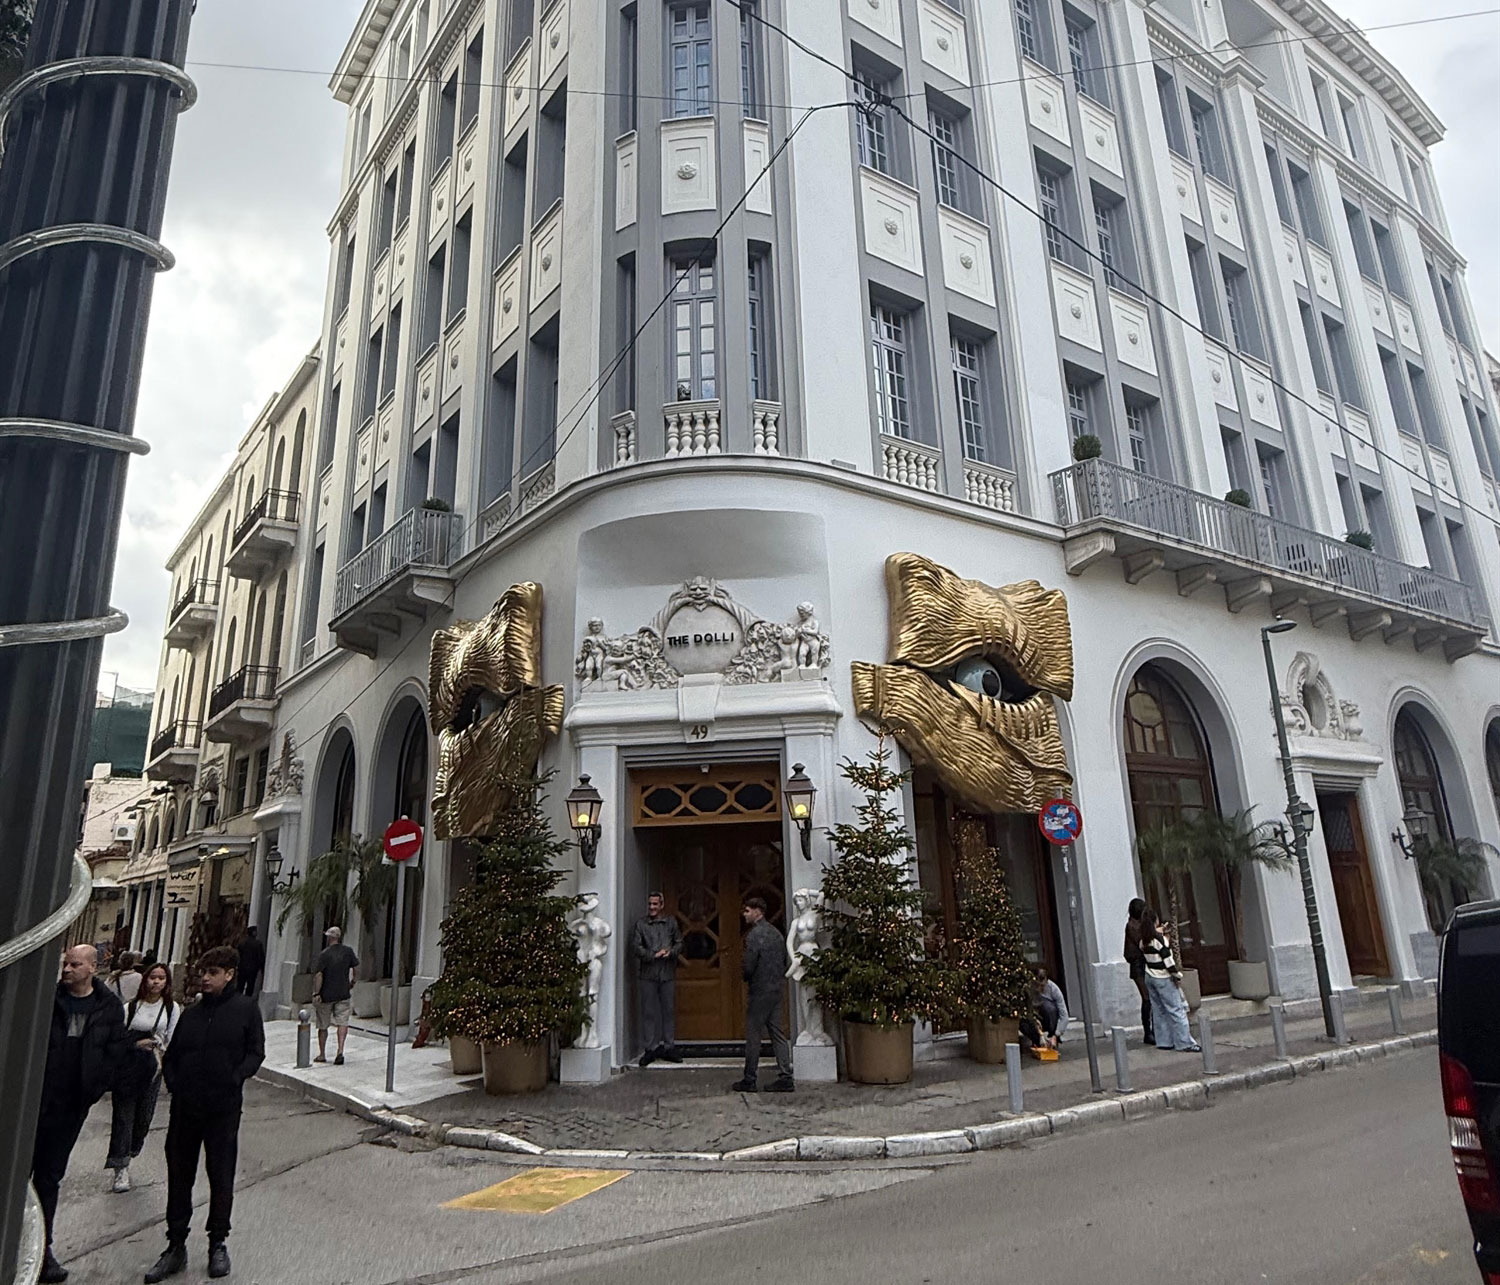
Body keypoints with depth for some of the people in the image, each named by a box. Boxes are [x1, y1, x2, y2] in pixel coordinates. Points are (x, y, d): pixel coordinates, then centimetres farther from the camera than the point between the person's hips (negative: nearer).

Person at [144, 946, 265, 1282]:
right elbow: (171, 1055, 14)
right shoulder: (191, 1013, 8)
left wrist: (235, 1079, -17)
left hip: (223, 1107, -4)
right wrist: (173, 1082, -2)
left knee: (221, 1177, 7)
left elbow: (256, 1052, -3)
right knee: (179, 1176, 11)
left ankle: (218, 1244, 24)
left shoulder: (245, 1010, -4)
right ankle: (176, 1246, 25)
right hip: (185, 1106, 4)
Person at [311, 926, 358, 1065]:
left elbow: (318, 975, -17)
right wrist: (352, 982, 23)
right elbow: (356, 968, 7)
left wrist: (316, 993, -13)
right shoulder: (348, 952, -1)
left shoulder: (325, 954, -12)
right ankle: (340, 1051, -13)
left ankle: (322, 1055, 21)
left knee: (323, 1025, 11)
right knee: (342, 1022, 3)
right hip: (343, 993, 2)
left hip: (326, 995, -2)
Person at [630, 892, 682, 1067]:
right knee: (649, 1012, 1)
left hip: (668, 973, 2)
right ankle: (651, 1048, 10)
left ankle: (669, 1046, 15)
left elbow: (679, 942, 11)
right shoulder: (640, 924, 3)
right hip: (647, 973, -2)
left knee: (669, 1010, 5)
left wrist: (670, 952, -9)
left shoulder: (671, 922, 10)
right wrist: (653, 955, -13)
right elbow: (635, 947, -3)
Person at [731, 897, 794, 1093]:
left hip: (760, 991, -8)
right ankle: (785, 1078, 9)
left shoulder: (755, 934, -16)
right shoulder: (776, 933, 11)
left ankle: (750, 1079, 8)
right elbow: (784, 960, 15)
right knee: (778, 1034, 10)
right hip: (777, 989, 8)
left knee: (753, 1036, 2)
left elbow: (748, 966, -18)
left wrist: (745, 976, 2)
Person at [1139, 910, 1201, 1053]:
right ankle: (1185, 1043, 2)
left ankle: (1164, 1041, 18)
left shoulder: (1143, 941, 4)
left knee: (1159, 1010, 13)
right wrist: (1177, 976, -9)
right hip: (1163, 978, -7)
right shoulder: (1159, 939, -18)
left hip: (1149, 977, 8)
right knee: (1177, 1009, -1)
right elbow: (1167, 959, -18)